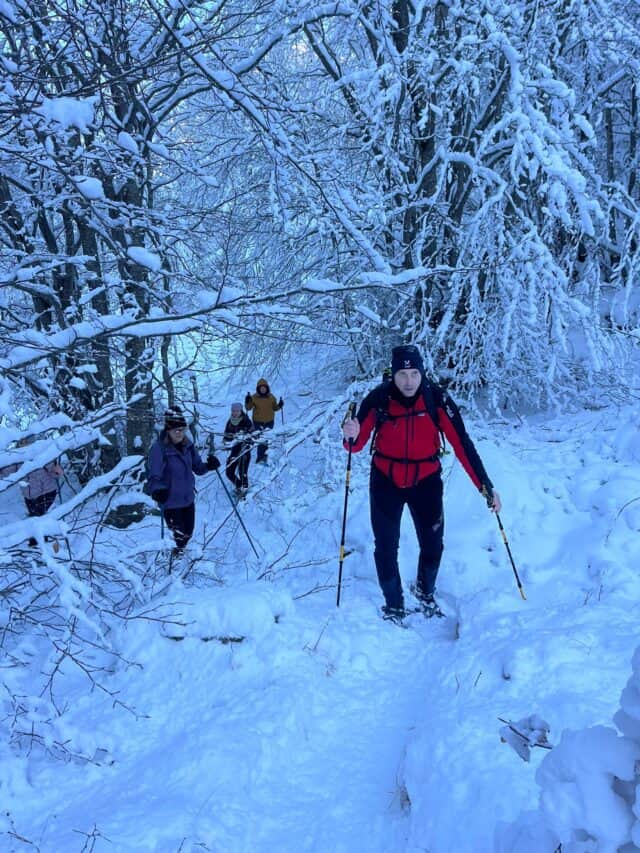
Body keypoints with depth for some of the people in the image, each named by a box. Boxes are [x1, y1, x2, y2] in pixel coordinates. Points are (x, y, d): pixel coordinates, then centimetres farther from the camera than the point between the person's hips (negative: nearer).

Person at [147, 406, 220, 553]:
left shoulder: (187, 445, -1)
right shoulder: (158, 448, -19)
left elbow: (197, 468, 7)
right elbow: (154, 476, -21)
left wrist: (209, 465, -14)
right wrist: (157, 490, -41)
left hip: (188, 498, 6)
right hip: (170, 501, -5)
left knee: (187, 533, 18)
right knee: (179, 536, 2)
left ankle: (180, 551, 47)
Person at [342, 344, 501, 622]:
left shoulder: (437, 398, -17)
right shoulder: (378, 399, -17)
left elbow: (462, 443, -15)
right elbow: (357, 443, -13)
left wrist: (485, 485, -19)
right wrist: (351, 436, -37)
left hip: (426, 480, 0)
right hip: (386, 481, 0)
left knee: (433, 545, 4)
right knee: (386, 547, 4)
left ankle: (425, 593, 35)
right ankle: (394, 606, 27)